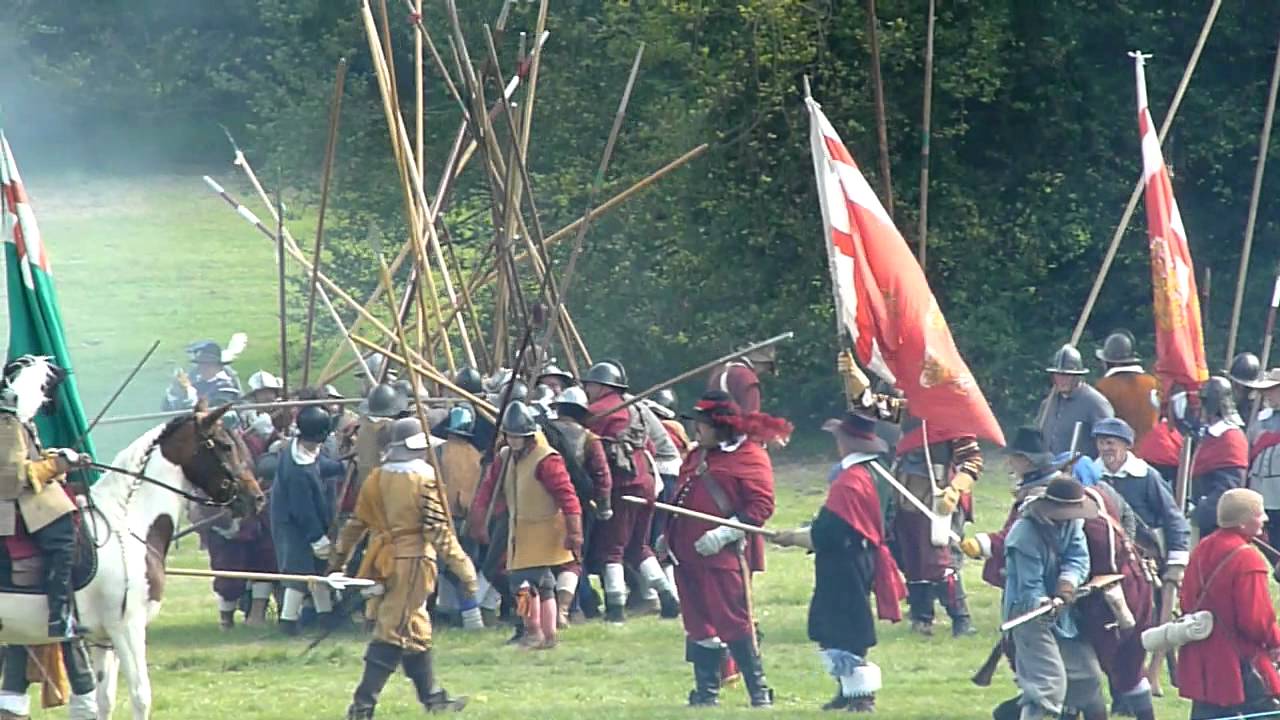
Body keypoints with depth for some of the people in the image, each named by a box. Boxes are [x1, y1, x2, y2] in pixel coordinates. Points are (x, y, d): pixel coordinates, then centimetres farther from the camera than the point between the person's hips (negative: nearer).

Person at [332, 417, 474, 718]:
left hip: (382, 561, 7)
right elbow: (439, 530, -14)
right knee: (394, 633, -6)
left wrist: (338, 557, 23)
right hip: (413, 560, -7)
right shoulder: (425, 479, -11)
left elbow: (356, 523, 13)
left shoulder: (375, 479, 7)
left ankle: (432, 695, 30)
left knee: (416, 629, 19)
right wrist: (463, 569, -11)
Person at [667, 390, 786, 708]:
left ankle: (759, 690, -1)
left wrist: (725, 533, -21)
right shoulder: (697, 456, 19)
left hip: (722, 555, -8)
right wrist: (669, 535, 21)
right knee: (699, 625, 11)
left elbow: (761, 505, -14)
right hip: (688, 556, 8)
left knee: (733, 622, -8)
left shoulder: (750, 457, -7)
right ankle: (706, 691, 18)